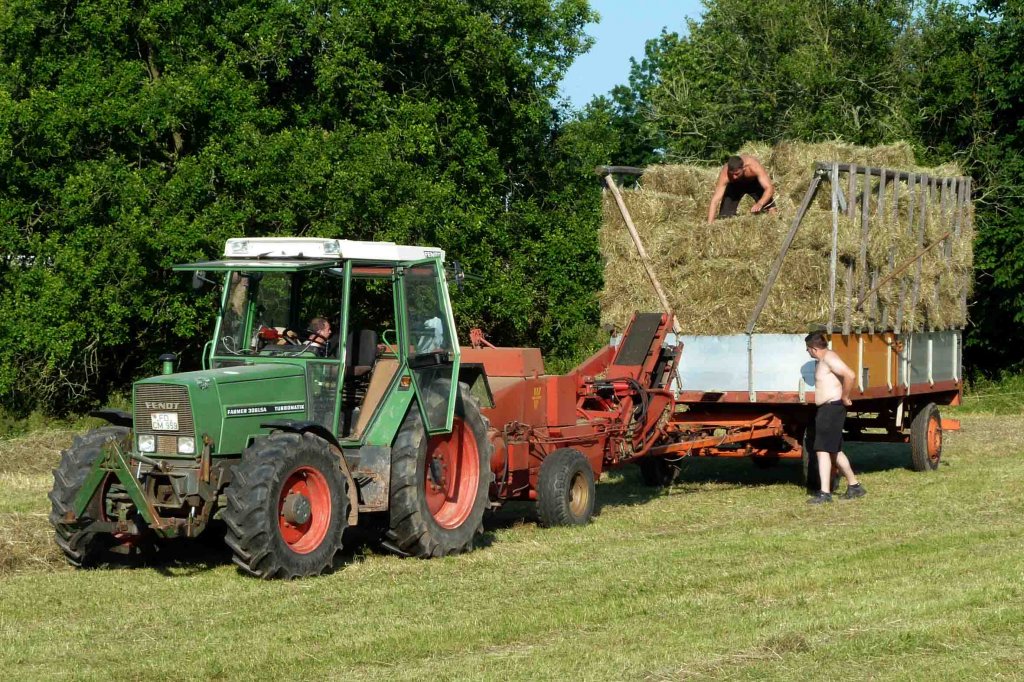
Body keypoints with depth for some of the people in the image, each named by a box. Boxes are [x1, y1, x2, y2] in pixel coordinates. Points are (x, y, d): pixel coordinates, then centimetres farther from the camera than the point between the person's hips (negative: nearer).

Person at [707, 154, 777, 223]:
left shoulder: (754, 167, -41)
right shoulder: (725, 174, -39)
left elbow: (769, 188, -43)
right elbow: (715, 200, -40)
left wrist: (760, 204, -62)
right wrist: (709, 224, -49)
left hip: (754, 182, 0)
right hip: (734, 186, 0)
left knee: (771, 210, -16)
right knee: (725, 216, -12)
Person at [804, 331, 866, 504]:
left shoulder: (829, 358, -16)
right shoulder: (824, 359, 15)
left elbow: (850, 376, -28)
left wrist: (844, 397, -18)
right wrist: (842, 397, 20)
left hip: (832, 409, -11)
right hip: (826, 409, 11)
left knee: (823, 450, -13)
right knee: (835, 451, 17)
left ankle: (825, 493, -15)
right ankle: (854, 485, 26)